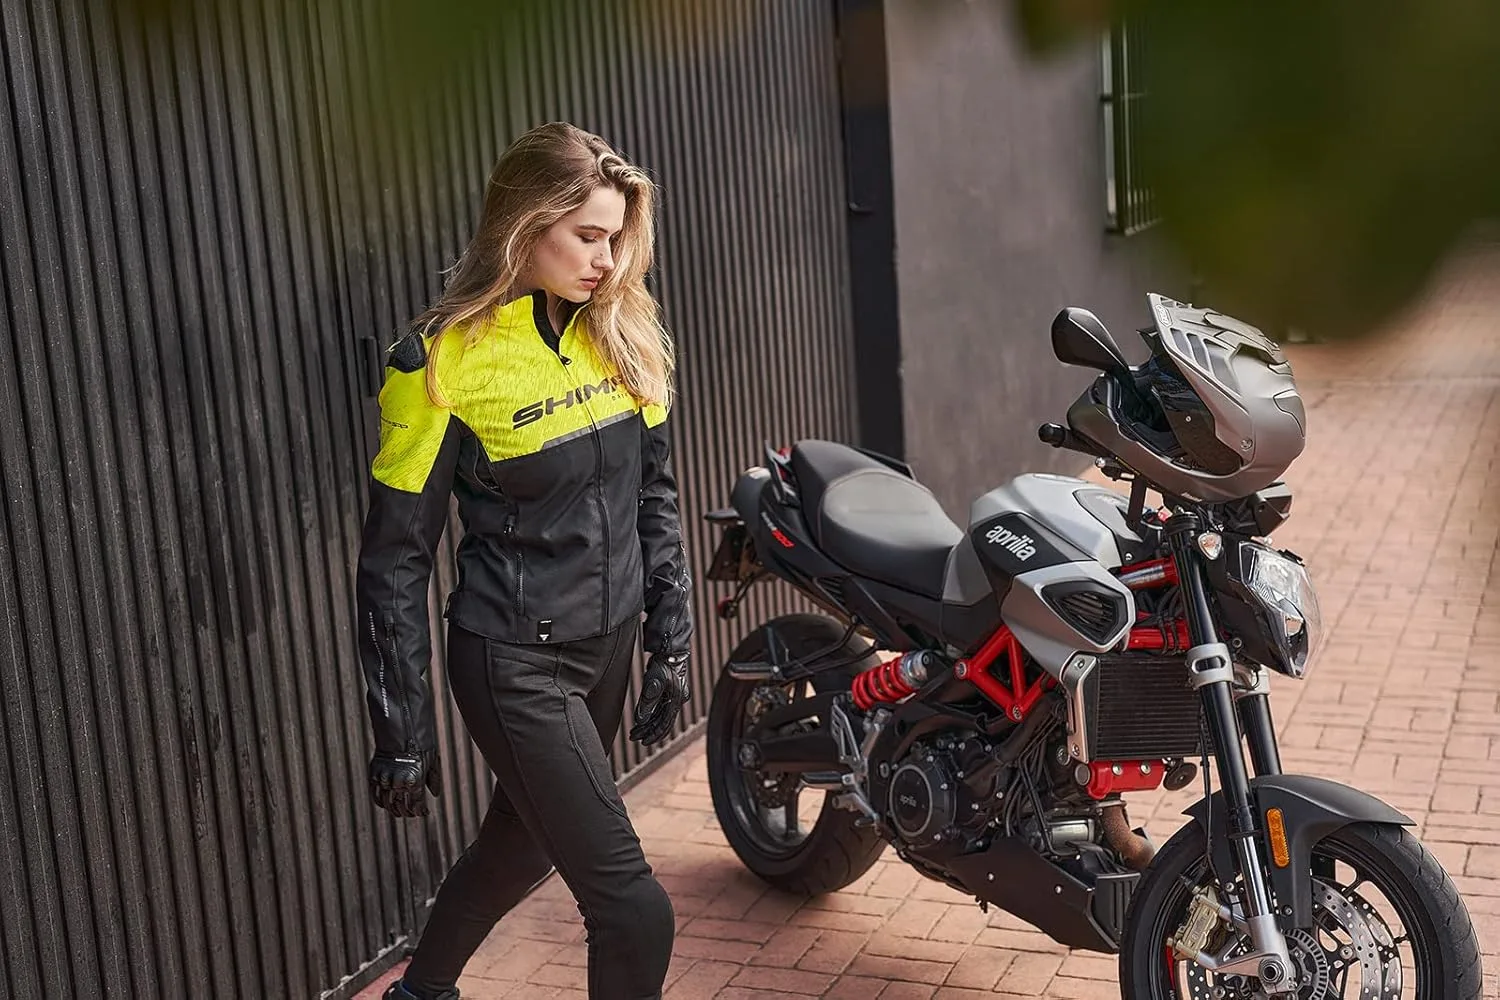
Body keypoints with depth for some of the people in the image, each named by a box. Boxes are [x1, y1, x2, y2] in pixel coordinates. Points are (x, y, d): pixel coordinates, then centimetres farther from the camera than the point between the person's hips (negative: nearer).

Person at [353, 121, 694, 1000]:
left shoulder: (621, 333, 2)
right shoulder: (444, 360, -16)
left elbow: (654, 496, 10)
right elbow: (396, 561, -11)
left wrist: (671, 642, 7)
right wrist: (404, 735, -10)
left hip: (609, 646, 7)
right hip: (516, 663, -6)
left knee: (526, 843, 24)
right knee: (634, 908, -9)